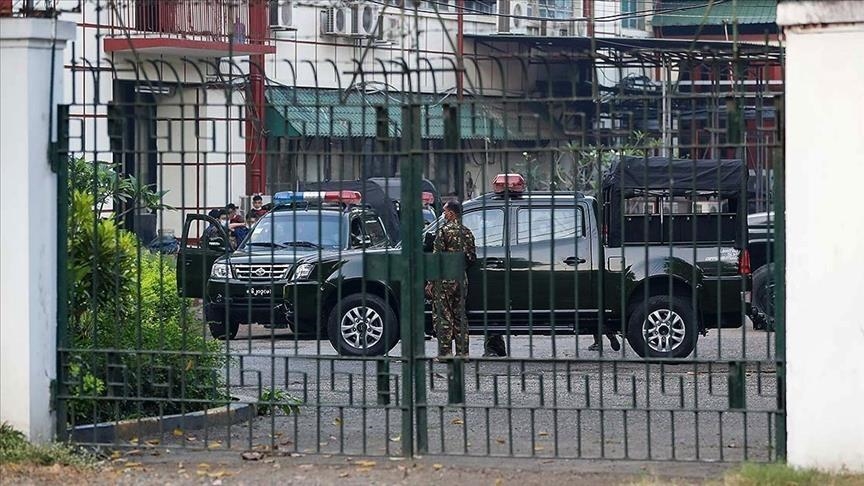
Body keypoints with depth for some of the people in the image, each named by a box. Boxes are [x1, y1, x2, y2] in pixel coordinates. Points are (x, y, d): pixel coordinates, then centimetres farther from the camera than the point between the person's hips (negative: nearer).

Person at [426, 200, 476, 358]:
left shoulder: (445, 231, -11)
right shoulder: (467, 233, 9)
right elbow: (472, 258, 12)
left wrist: (430, 282, -10)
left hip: (445, 279, -6)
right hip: (461, 279, 6)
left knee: (443, 316, -2)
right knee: (460, 316, 11)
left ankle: (445, 352, -5)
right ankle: (462, 351, 10)